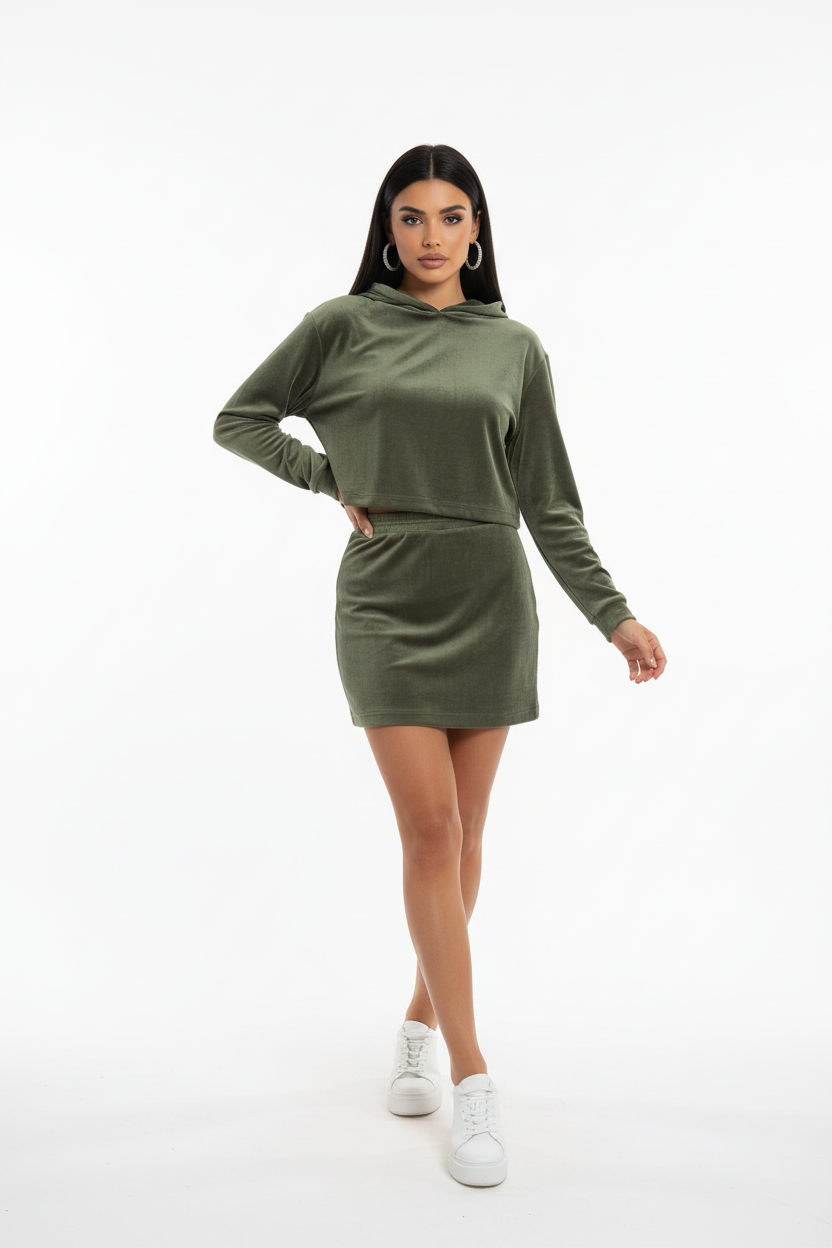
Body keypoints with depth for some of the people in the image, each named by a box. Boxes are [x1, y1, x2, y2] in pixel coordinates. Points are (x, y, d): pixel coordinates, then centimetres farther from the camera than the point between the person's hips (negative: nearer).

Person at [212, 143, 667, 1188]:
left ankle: (422, 1021, 30)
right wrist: (333, 480, 0)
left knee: (463, 834, 7)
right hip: (386, 599, -2)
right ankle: (472, 1082, 3)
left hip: (490, 599, 2)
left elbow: (548, 502, 7)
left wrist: (612, 613, 1)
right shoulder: (343, 326, 4)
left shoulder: (515, 347, 8)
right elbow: (238, 419, 12)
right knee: (429, 828, -8)